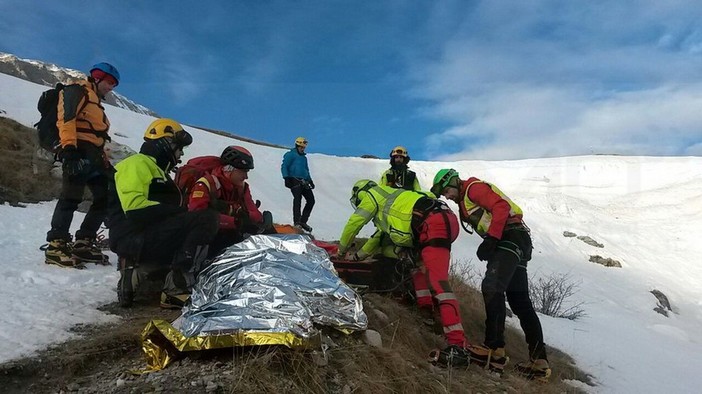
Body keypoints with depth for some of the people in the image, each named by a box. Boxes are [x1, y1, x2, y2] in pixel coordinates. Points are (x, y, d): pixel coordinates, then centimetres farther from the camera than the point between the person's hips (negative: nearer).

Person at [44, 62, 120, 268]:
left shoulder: (96, 102, 32)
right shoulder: (78, 90, 4)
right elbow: (66, 118, -13)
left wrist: (106, 163, 21)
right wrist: (68, 147, -26)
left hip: (94, 155, 10)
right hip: (79, 151, -9)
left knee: (106, 198, 4)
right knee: (71, 197, -15)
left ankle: (83, 243, 8)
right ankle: (56, 246, -12)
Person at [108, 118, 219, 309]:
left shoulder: (159, 171, 30)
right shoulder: (137, 164, -1)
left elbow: (168, 209, 22)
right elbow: (134, 207, -18)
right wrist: (177, 211, -16)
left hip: (154, 235, 10)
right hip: (135, 238, -10)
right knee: (208, 219, -24)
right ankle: (177, 289, -28)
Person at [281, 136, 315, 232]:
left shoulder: (304, 157, 26)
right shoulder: (290, 155, 3)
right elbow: (284, 167, -5)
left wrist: (310, 181, 29)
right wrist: (286, 178, -16)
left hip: (304, 182, 8)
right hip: (294, 181, -8)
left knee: (311, 200, 0)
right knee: (297, 200, -16)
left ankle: (303, 221, 7)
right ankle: (297, 222, -13)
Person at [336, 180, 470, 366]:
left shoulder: (371, 195, 12)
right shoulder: (388, 198, 37)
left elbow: (353, 224, 16)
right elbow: (382, 235, 43)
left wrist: (342, 250, 32)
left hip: (434, 223, -10)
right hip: (446, 220, 10)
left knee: (437, 281, -19)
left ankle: (458, 346, -26)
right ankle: (426, 308, 26)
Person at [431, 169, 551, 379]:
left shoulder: (474, 187, -4)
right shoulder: (465, 202, 25)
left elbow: (501, 206, -17)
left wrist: (491, 239, -23)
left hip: (511, 237, -11)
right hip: (513, 243, 11)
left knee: (492, 287, -23)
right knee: (519, 301, 8)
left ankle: (494, 349, -26)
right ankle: (538, 360, 11)